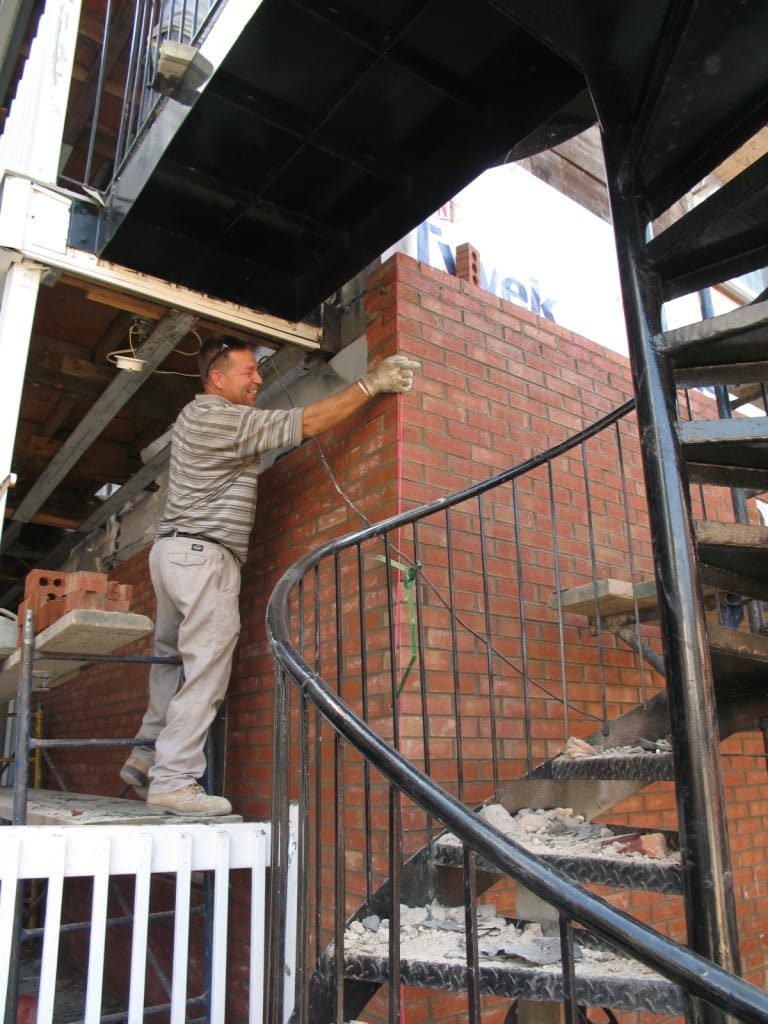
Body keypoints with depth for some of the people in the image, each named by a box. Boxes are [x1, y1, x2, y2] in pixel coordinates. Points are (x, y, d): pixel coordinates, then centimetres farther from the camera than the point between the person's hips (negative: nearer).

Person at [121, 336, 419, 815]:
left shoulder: (196, 416, 19)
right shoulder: (222, 418, -13)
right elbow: (307, 422, -15)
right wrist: (370, 384, -11)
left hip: (175, 551, 10)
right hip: (202, 554, -10)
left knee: (175, 662, 14)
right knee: (205, 670, -9)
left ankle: (147, 757, 20)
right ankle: (174, 779, -6)